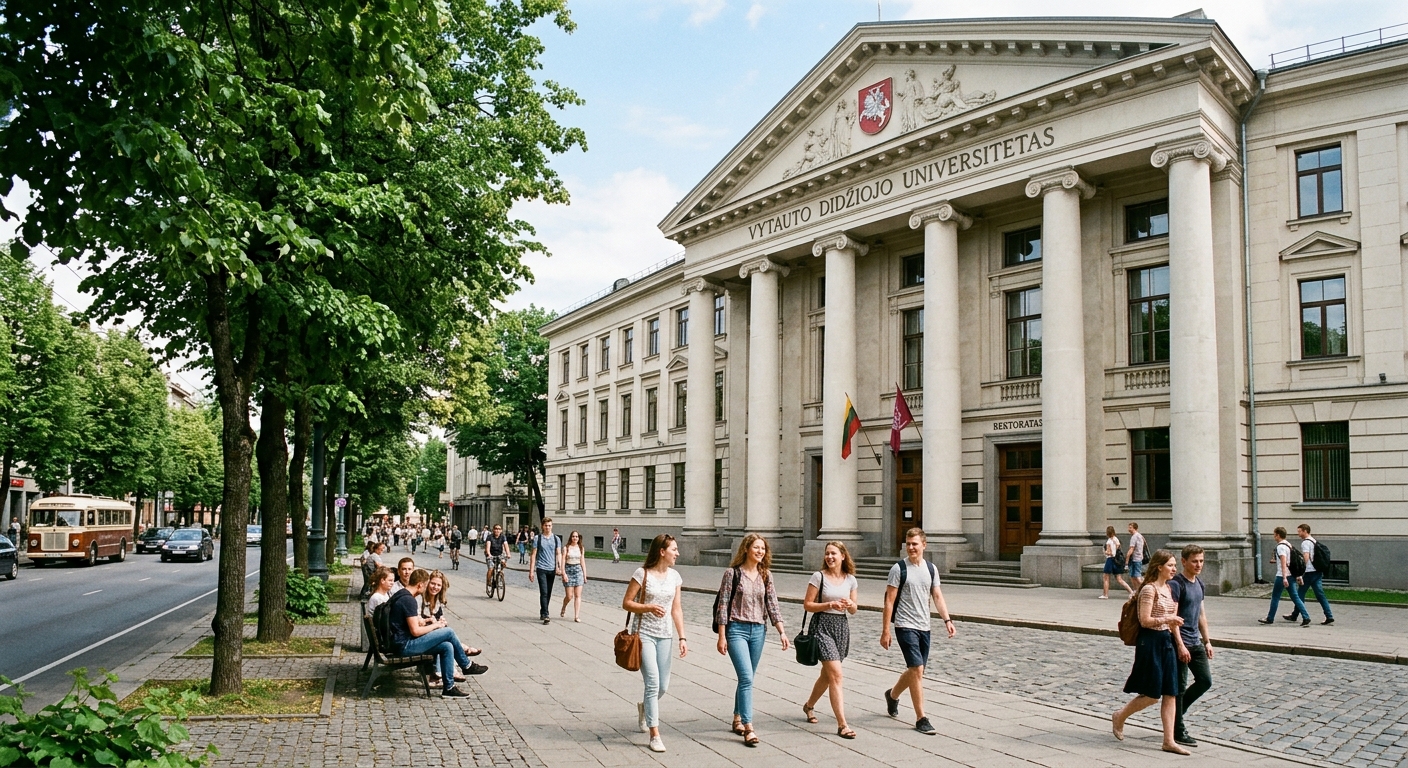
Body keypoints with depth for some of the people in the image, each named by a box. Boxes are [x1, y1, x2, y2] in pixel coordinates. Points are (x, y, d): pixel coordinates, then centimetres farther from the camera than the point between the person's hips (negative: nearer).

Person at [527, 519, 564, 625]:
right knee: (544, 592, -11)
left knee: (548, 593, 10)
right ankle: (545, 615, -12)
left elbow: (558, 554, 6)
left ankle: (542, 613, 25)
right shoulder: (537, 538, 1)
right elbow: (533, 554, 2)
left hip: (552, 569, 3)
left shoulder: (556, 539, 8)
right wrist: (531, 570, -3)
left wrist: (559, 567, -8)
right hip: (541, 568, -3)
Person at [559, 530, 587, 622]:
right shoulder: (566, 548, 0)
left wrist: (585, 575, 9)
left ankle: (577, 616, -2)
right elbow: (563, 561, -5)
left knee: (578, 595, -3)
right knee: (569, 596, -2)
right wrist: (563, 573, -14)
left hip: (578, 570, 3)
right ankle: (563, 608, 29)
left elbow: (583, 562, 12)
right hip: (568, 570, -3)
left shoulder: (581, 548, 10)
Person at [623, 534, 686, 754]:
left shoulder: (674, 576, 5)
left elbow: (677, 609, 8)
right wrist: (649, 607, -22)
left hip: (665, 636, 5)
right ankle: (654, 735, -3)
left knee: (663, 686, 8)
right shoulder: (642, 574, -10)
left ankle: (644, 707, 42)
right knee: (653, 683, -11)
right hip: (645, 634, -5)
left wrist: (682, 637, 2)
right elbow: (626, 603, -7)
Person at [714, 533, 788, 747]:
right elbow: (723, 605, -6)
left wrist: (782, 632, -2)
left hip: (758, 631, 5)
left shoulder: (765, 575, 7)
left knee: (747, 678, 13)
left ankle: (737, 719, 29)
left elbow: (772, 605, 7)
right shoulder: (733, 573, -6)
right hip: (737, 629, -5)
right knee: (746, 678, -14)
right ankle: (748, 728, -13)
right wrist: (721, 636, -9)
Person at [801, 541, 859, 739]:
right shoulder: (818, 577, -6)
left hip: (842, 627, 5)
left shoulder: (850, 579, 6)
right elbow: (807, 604, -6)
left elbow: (853, 611, 11)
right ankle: (842, 725, -12)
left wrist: (850, 604, -12)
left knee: (827, 674, 17)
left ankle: (809, 705, 42)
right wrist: (829, 605, -18)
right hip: (823, 626, -5)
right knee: (836, 675, -13)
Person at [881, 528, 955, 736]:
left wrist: (947, 620, -4)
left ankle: (892, 694, 41)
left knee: (915, 670, 15)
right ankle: (921, 719, -4)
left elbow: (937, 596, 10)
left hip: (924, 627, 6)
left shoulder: (931, 569, 7)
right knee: (917, 669, -12)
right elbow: (889, 601, -8)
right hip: (905, 626, -6)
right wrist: (885, 631, -11)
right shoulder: (898, 568, -8)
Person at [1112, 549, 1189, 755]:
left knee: (1170, 693, 5)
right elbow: (1145, 620, -18)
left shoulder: (1169, 589, 11)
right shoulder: (1149, 589, -15)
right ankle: (1119, 717, 20)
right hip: (1151, 642, -8)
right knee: (1152, 694, -2)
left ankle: (1169, 741, 9)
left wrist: (1180, 644, 6)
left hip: (1167, 641, 8)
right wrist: (1168, 619, -14)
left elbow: (1172, 620, 13)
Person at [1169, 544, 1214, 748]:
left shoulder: (1199, 583, 11)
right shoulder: (1176, 584, -15)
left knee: (1205, 681, 10)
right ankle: (1178, 731, 9)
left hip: (1196, 642, 8)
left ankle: (1177, 711, 28)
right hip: (1181, 643, -8)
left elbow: (1201, 614, 19)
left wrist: (1207, 641, 16)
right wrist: (1180, 646, -22)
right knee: (1179, 687, 0)